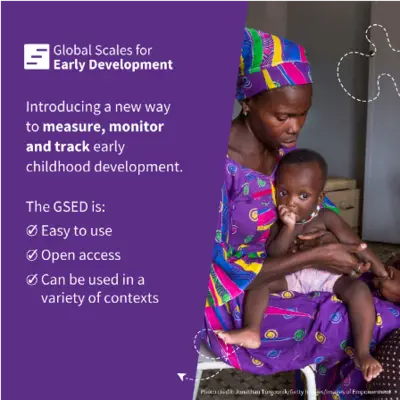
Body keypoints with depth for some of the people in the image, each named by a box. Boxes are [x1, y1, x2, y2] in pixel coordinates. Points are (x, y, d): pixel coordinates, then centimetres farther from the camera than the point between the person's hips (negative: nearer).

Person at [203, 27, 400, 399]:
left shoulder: (285, 150, -2)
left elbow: (323, 209, 11)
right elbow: (219, 276, -24)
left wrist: (329, 240, -12)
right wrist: (314, 256, -25)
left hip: (279, 282, 7)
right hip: (234, 307, -7)